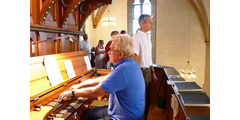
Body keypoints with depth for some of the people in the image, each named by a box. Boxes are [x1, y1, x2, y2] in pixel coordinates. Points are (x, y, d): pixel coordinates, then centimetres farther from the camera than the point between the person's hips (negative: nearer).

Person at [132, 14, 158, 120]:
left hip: (148, 71, 9)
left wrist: (153, 72, 18)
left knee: (147, 98, 17)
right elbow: (135, 57, -19)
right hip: (141, 71, -8)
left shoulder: (147, 38, 13)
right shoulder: (136, 37, -14)